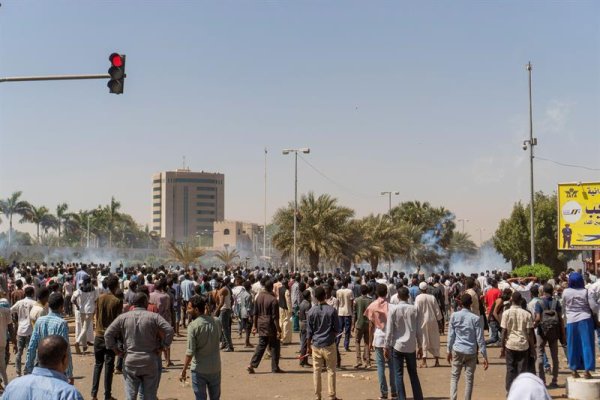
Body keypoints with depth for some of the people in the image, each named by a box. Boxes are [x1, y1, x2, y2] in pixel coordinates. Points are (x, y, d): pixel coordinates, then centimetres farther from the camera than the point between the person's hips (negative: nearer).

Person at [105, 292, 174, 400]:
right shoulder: (154, 317, -4)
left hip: (130, 362, 1)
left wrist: (115, 349, 8)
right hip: (150, 362, -1)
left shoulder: (123, 317, 2)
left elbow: (108, 333, 0)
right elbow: (169, 330, -13)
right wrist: (163, 346, -3)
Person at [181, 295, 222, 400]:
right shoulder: (217, 322, -2)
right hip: (215, 368, 4)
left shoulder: (193, 325, -17)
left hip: (199, 370, -4)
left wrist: (184, 370, -8)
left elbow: (190, 352, -18)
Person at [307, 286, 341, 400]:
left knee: (316, 371, 8)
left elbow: (309, 331, 0)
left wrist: (309, 346, 10)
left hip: (316, 345, 2)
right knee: (331, 370, 7)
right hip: (329, 344, -2)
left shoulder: (311, 312, -4)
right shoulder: (332, 310, -9)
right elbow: (337, 329, -3)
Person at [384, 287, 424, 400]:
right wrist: (420, 346, 11)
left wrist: (387, 347, 0)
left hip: (397, 346, -2)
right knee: (413, 375, 13)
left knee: (399, 375, 5)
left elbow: (389, 330, -8)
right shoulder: (414, 309, -3)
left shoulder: (393, 309, -8)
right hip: (411, 346, 2)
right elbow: (418, 330, 0)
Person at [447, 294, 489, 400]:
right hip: (471, 352, -1)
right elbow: (480, 338, -7)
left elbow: (451, 335, 0)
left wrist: (449, 351, 11)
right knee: (469, 378, 7)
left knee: (454, 377, 11)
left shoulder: (454, 316, -3)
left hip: (457, 351, 1)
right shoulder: (475, 318, -7)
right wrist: (484, 356, -2)